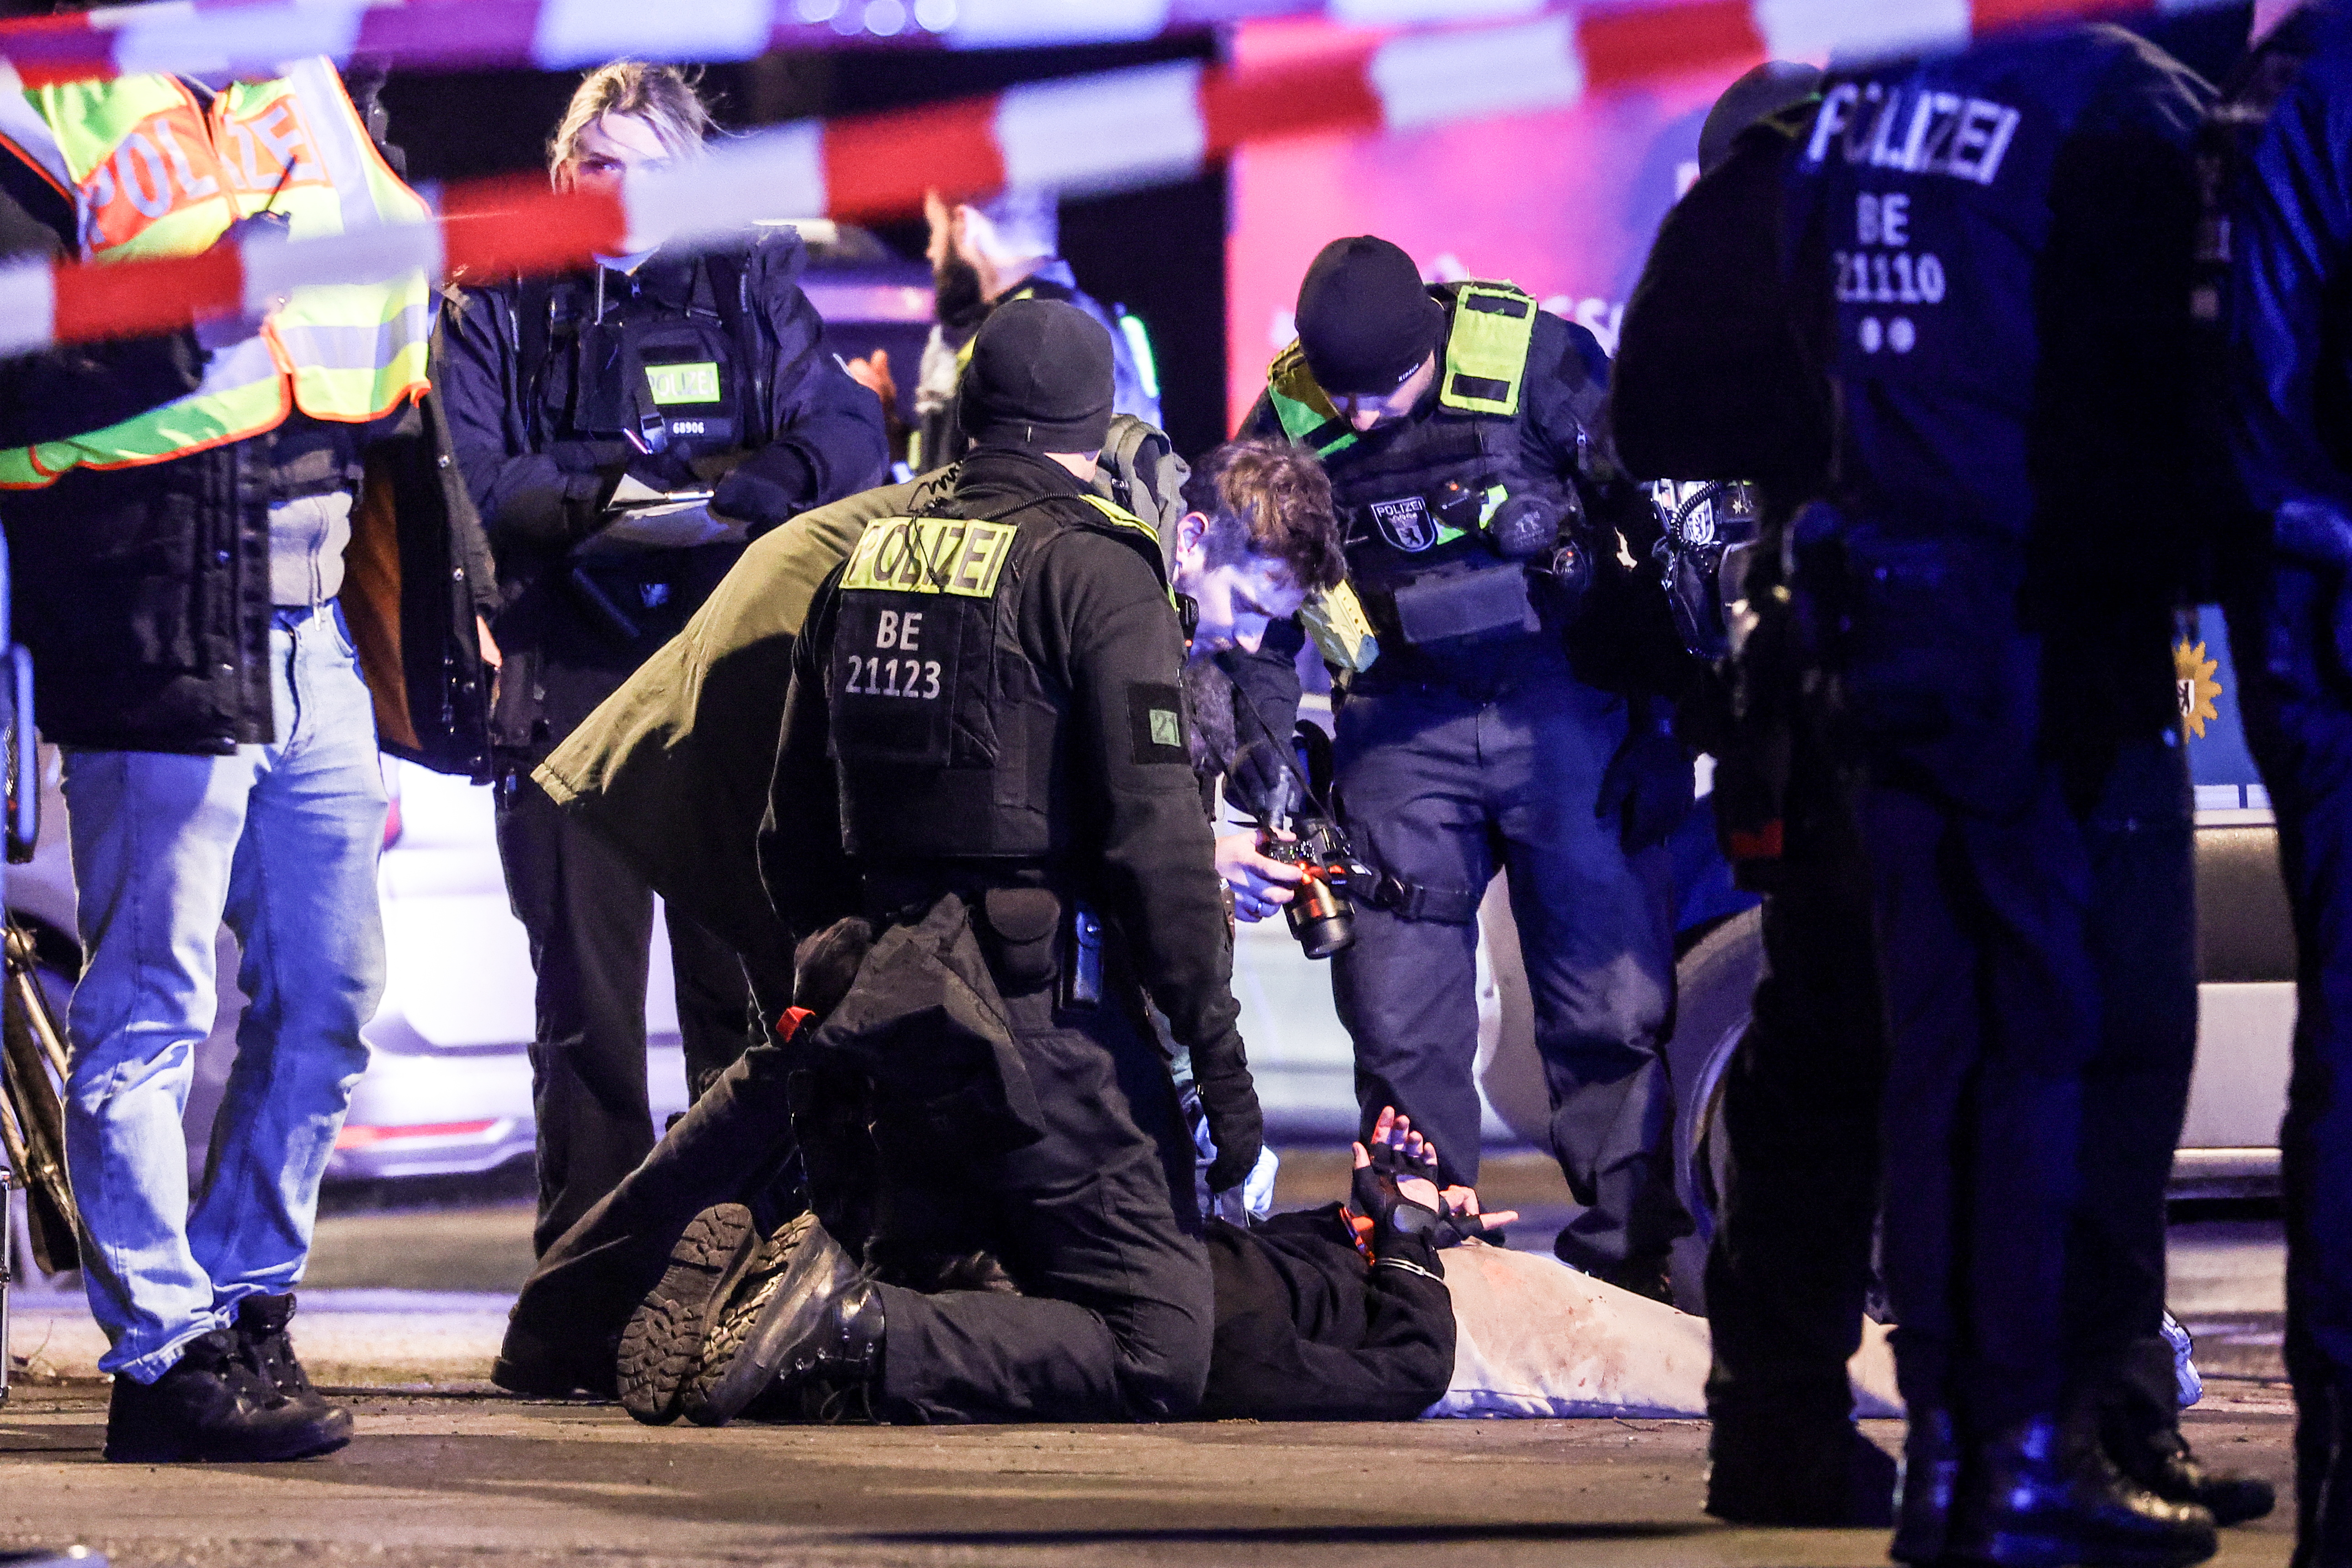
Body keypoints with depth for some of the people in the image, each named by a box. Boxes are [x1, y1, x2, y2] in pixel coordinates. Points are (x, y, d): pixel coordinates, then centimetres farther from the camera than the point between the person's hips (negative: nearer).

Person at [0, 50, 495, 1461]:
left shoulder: (307, 102, 15)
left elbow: (391, 386, 22)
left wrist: (449, 603, 23)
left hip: (316, 640, 7)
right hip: (158, 644, -7)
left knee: (331, 993, 12)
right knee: (153, 1009, -3)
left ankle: (246, 1305, 24)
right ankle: (166, 1358, 2)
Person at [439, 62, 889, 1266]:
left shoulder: (753, 286, 14)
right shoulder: (500, 307, 9)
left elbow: (848, 431, 3)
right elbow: (471, 477, -2)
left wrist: (759, 486, -16)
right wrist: (591, 499, -18)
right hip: (570, 680, -1)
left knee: (748, 976, -2)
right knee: (584, 988, 0)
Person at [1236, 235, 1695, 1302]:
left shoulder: (1534, 363, -12)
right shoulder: (1289, 417, -1)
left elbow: (1662, 516, -4)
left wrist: (1671, 700, -2)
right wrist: (1261, 735, 9)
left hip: (1562, 703, -3)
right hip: (1403, 724, 3)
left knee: (1612, 1002, -3)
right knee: (1397, 1013, 2)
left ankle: (1627, 1255, 5)